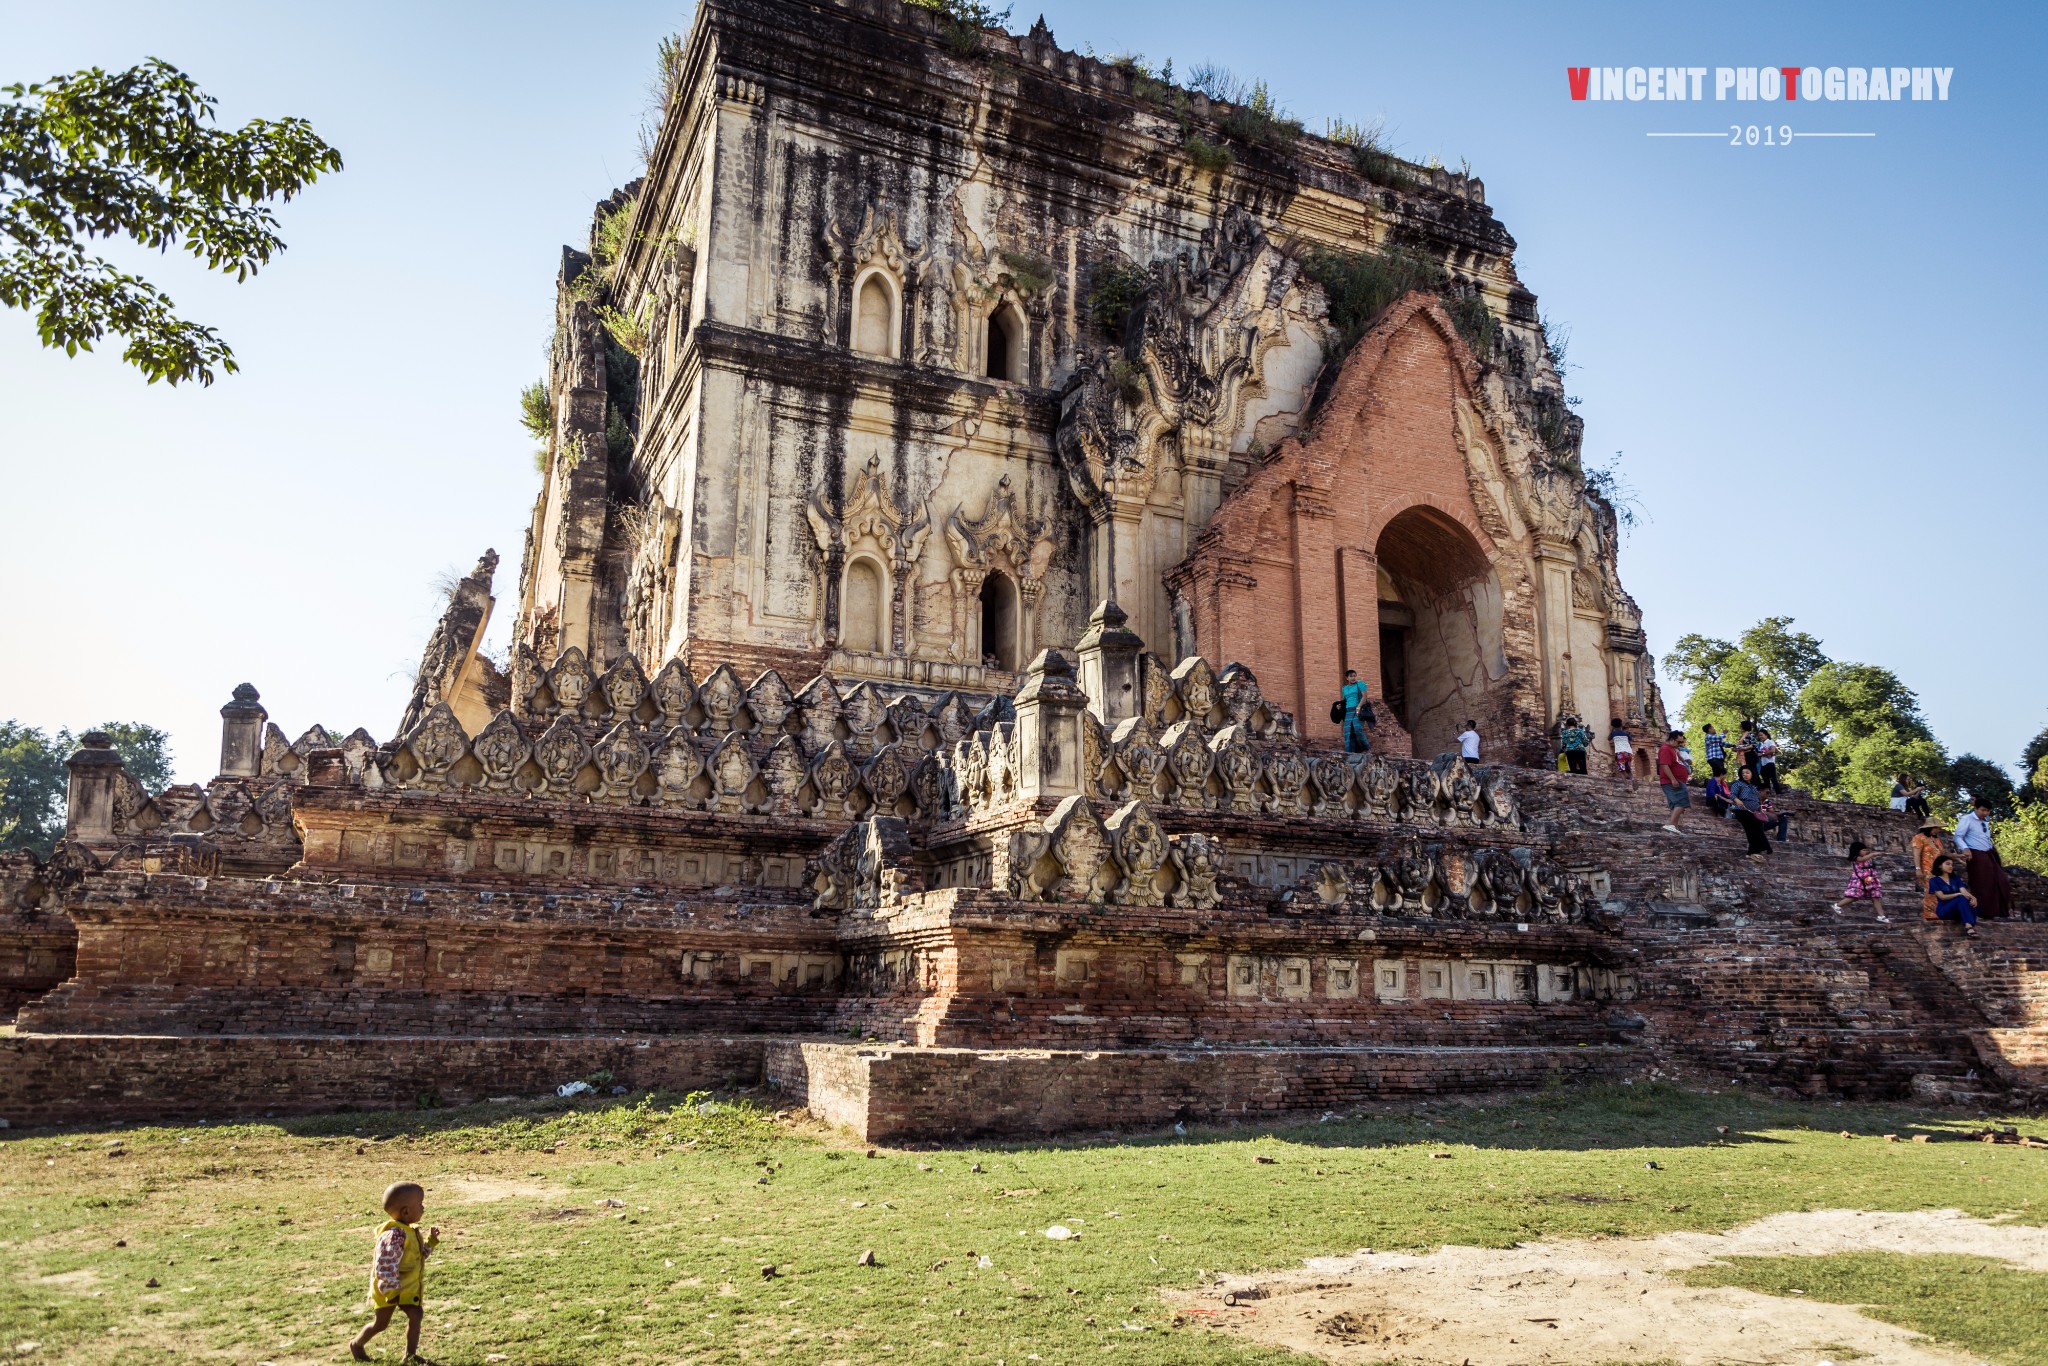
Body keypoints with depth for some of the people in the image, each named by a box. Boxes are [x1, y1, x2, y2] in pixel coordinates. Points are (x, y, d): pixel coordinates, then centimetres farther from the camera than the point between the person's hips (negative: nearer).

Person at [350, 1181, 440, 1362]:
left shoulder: (410, 1231, 3)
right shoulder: (395, 1236, -30)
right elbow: (385, 1266, -30)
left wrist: (430, 1242, 4)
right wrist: (391, 1291, -26)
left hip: (407, 1288, 8)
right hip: (388, 1289, -8)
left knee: (416, 1315, 3)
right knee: (381, 1323, 7)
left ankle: (410, 1354, 12)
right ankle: (356, 1344, 33)